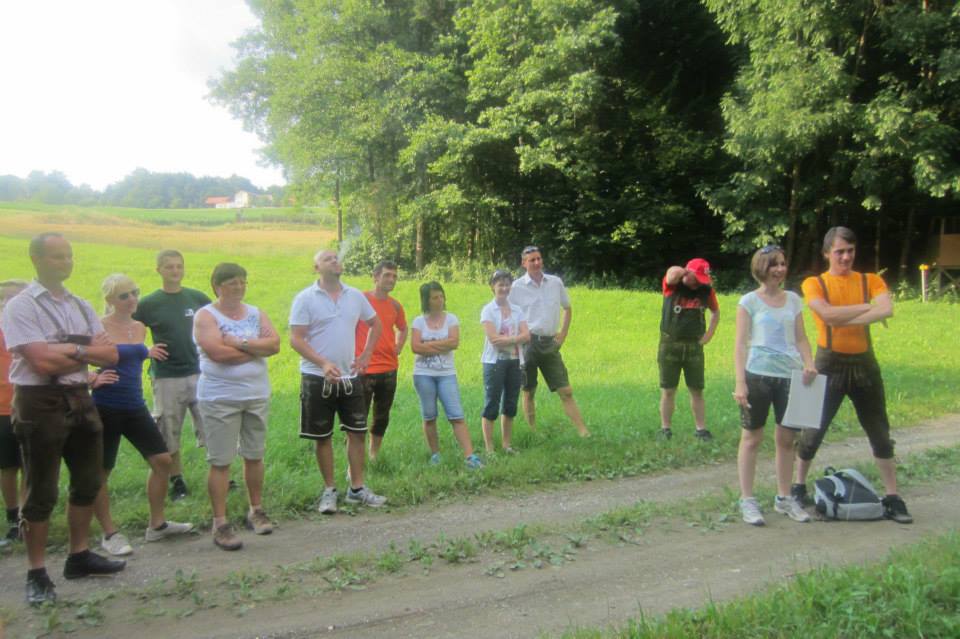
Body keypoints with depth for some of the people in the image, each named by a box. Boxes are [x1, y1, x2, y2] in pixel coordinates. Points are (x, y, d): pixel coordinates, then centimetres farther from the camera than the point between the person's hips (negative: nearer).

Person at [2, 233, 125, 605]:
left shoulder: (81, 306, 10)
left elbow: (110, 354, 2)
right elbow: (43, 362, -20)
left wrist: (73, 349, -14)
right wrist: (85, 351, -8)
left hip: (80, 399, 7)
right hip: (40, 404, -7)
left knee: (88, 483, 16)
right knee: (41, 493, 2)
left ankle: (79, 556, 31)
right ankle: (37, 574, 16)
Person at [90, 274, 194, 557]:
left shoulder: (140, 327, 9)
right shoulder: (99, 327, -11)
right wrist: (93, 380, -24)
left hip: (136, 406, 7)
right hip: (105, 409, -7)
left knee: (162, 460, 7)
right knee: (100, 472, 5)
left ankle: (156, 525, 21)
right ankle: (109, 534, 21)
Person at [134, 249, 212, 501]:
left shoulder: (198, 298, 2)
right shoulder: (149, 304, -2)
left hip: (200, 373, 1)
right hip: (166, 377, -1)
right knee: (168, 433, 8)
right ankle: (177, 483, 22)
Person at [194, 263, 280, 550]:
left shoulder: (256, 314, 8)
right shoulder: (206, 316, -6)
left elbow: (274, 344, -6)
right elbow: (216, 352, -20)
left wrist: (240, 343, -17)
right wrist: (256, 349, -10)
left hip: (257, 395, 5)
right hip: (220, 399, -4)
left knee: (255, 456, 13)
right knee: (220, 461, -2)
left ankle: (256, 511, 28)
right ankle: (220, 523, 6)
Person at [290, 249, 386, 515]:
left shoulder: (355, 296, 5)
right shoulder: (305, 299, -7)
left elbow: (375, 324, 19)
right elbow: (296, 339, -12)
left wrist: (366, 355, 8)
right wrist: (323, 363, -24)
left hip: (349, 377, 4)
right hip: (317, 378, -4)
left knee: (357, 432, 6)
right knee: (323, 436, 6)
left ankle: (357, 488, 18)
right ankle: (329, 490, 19)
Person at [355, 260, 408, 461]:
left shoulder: (395, 305, 9)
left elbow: (402, 329, 27)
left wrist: (398, 348, 12)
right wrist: (357, 356, -7)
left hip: (389, 369, 6)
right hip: (364, 370, -6)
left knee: (382, 417, 14)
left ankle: (374, 456, 29)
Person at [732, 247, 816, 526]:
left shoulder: (793, 299, 12)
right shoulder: (749, 301, -1)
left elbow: (801, 338, 14)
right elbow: (740, 344, -5)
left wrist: (809, 363, -5)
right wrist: (740, 382, -12)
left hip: (790, 375, 4)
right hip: (758, 375, -4)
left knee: (786, 438, 10)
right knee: (752, 437, 4)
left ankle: (784, 498, 24)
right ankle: (747, 500, 12)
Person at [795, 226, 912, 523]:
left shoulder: (870, 280, 5)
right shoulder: (814, 283, -1)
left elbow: (887, 310, -15)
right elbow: (828, 313, -20)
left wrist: (843, 319, -20)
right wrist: (868, 308, -11)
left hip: (864, 362, 3)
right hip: (830, 363, -3)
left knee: (880, 433, 9)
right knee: (814, 431, 5)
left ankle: (892, 498, 19)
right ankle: (799, 487, 21)